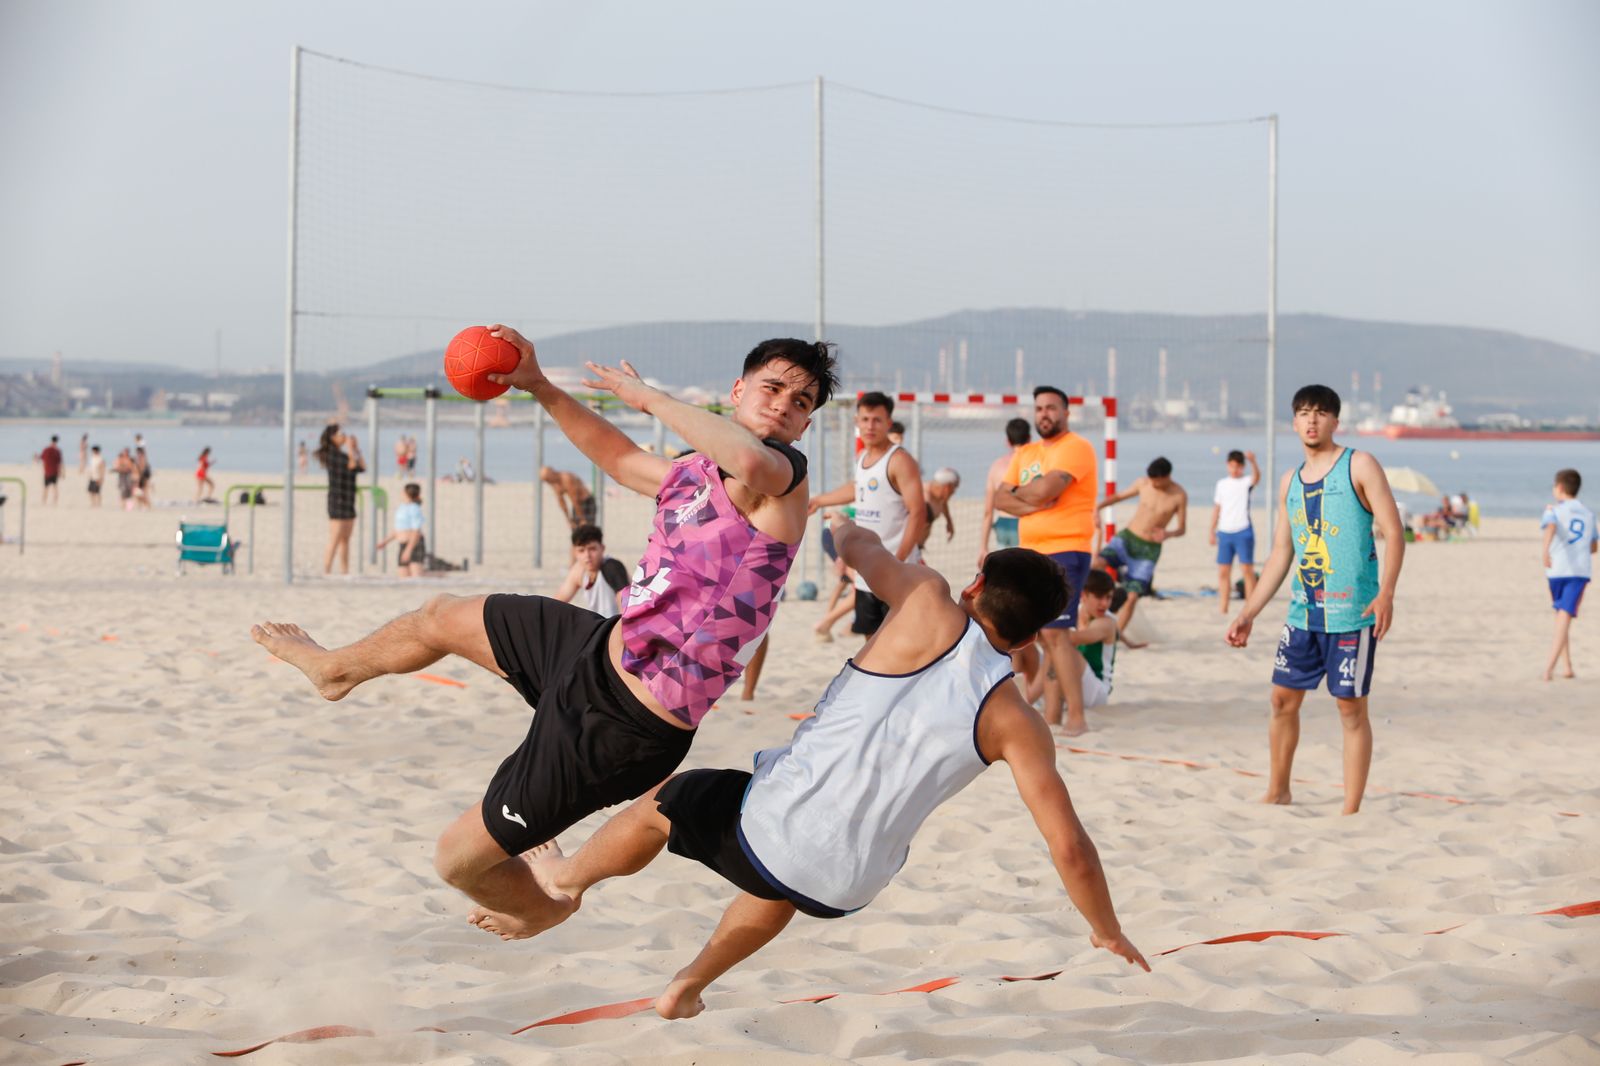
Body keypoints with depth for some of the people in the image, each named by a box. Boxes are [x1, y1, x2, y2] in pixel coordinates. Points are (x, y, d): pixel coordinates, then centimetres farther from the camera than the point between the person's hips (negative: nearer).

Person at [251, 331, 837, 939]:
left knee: (460, 859, 2)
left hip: (624, 725, -9)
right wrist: (540, 388, 21)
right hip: (602, 647, 9)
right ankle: (337, 669, 63)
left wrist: (647, 397, -24)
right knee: (442, 618, 31)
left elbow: (751, 461, -42)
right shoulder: (692, 474, 10)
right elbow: (619, 457, 32)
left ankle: (546, 908, 36)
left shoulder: (782, 475, -16)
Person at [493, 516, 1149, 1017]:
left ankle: (564, 882, 51)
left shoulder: (931, 608, -9)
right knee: (786, 886, 41)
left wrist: (844, 531, 34)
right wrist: (1108, 934, 9)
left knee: (659, 805, 29)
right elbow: (1068, 845, -7)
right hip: (844, 891, 3)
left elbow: (857, 545, 8)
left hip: (769, 827, -3)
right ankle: (687, 989, 51)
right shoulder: (1014, 723, -4)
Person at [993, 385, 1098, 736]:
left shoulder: (1075, 448, -8)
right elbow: (1000, 499, 7)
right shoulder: (1024, 454, 16)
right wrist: (1032, 504, -12)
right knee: (1046, 638, 8)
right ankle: (1051, 716, 11)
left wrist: (1018, 492, -1)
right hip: (1031, 554, 8)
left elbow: (1045, 489, -21)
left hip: (1065, 552, -8)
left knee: (1055, 632, -16)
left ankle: (1076, 718, -15)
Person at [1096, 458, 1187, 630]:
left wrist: (1168, 534, -25)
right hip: (1127, 537, 2)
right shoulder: (1143, 484, -5)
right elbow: (1120, 496, 11)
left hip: (1149, 549, -2)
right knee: (1098, 564, -27)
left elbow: (1182, 528, -3)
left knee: (1133, 596, -6)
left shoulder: (1179, 496, -11)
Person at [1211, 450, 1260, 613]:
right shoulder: (1221, 484, 13)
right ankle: (1222, 608, 13)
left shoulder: (1246, 482, -1)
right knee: (1223, 572, 6)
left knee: (1247, 570, -8)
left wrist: (1253, 462, -44)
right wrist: (1212, 531, 15)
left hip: (1243, 531, -5)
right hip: (1224, 532, 5)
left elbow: (1256, 477, -24)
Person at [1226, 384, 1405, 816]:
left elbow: (1393, 533, -8)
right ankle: (1277, 792, 26)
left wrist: (1386, 593, -21)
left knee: (1351, 708, -2)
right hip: (1302, 613, 6)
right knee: (1283, 699, 10)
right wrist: (1249, 613, 16)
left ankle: (1351, 810, 3)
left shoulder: (1359, 466, -3)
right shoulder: (1291, 482, 14)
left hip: (1352, 614, -6)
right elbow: (1281, 552, 19)